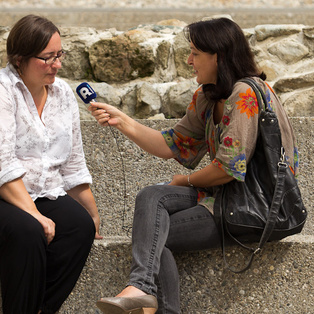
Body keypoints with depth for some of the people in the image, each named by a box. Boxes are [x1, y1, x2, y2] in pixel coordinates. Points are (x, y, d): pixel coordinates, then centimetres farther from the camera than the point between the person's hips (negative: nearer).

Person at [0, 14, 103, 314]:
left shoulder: (63, 93, 11)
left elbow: (74, 166, 16)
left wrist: (94, 218, 15)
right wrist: (34, 214, -24)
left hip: (44, 195, 6)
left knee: (81, 225, -23)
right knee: (27, 231, -35)